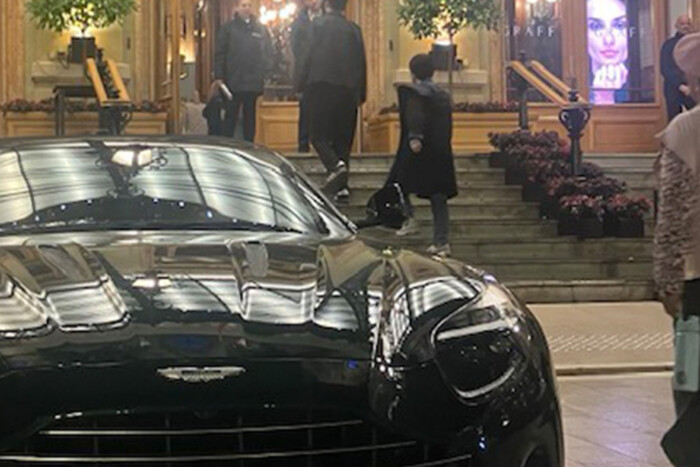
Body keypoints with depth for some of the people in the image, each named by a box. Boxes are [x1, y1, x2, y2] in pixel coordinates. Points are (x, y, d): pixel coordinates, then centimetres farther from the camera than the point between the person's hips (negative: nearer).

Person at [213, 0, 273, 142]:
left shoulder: (261, 29, 8)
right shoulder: (228, 28, 3)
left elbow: (268, 53, 8)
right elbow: (219, 54, -1)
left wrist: (267, 73, -3)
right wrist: (218, 77, -8)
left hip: (253, 82, 2)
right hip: (233, 82, -2)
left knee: (250, 116, 9)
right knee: (231, 116, 1)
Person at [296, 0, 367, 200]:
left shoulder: (318, 25, -1)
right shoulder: (354, 29, 10)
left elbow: (309, 56, -6)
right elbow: (362, 63, 11)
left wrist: (301, 84, 3)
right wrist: (361, 94, 17)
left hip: (322, 88, -4)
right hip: (348, 91, 4)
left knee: (319, 135, 1)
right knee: (343, 138, 8)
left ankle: (335, 166, -26)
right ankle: (341, 186, 4)